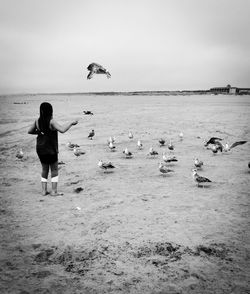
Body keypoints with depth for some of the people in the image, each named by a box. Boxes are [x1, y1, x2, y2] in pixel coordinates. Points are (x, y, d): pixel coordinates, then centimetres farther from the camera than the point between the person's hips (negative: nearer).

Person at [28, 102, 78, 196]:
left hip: (40, 149, 6)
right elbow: (62, 130, -29)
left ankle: (44, 190, 21)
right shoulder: (51, 122, -18)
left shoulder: (37, 121, 1)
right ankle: (54, 191, 9)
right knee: (54, 170, 8)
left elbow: (29, 131, 10)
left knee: (44, 169, 19)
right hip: (50, 150, -6)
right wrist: (71, 123, -17)